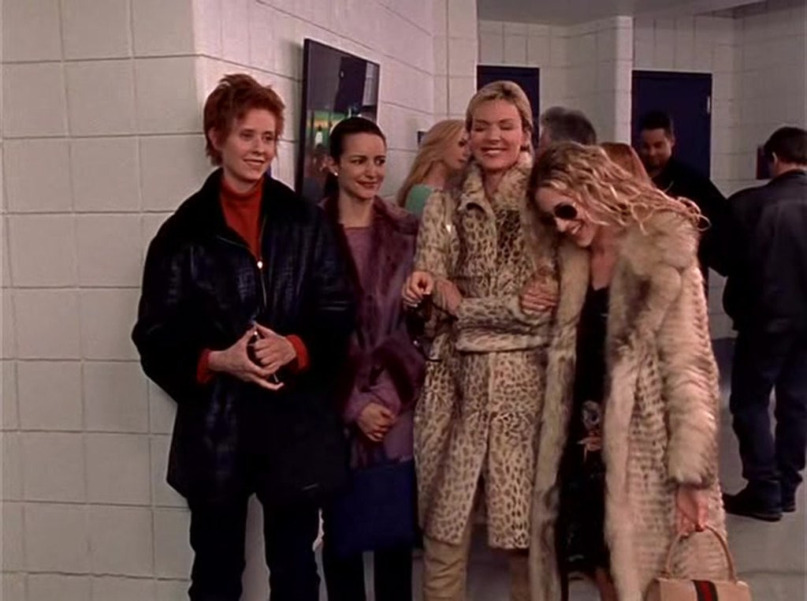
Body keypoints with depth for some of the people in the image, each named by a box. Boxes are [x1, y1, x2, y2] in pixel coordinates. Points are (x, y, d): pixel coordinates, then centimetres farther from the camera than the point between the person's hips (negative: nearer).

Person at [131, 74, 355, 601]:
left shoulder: (307, 222, 2)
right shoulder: (185, 230, -1)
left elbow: (339, 317, 1)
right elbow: (156, 337, -2)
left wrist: (294, 348, -17)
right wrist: (216, 360, -18)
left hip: (296, 425, 1)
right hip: (215, 428, 0)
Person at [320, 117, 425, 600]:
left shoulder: (408, 231, 6)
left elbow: (417, 318, 4)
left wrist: (387, 393, -8)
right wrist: (355, 403, -9)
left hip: (397, 402, 2)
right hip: (335, 404, -2)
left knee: (397, 524, 8)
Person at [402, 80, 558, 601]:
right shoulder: (444, 206, 10)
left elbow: (553, 301, -6)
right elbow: (430, 296, 0)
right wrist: (518, 304, -11)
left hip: (524, 377, -2)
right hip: (456, 377, 2)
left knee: (530, 523, 5)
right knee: (444, 523, 5)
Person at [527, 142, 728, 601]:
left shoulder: (664, 250, -11)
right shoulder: (575, 260, 9)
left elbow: (688, 365, -15)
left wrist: (691, 471, -18)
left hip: (645, 452, -6)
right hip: (588, 446, 6)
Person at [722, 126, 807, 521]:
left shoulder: (750, 204, -13)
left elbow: (730, 258, -4)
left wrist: (738, 308, 10)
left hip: (767, 317, -4)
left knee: (750, 402, 5)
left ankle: (765, 492, 4)